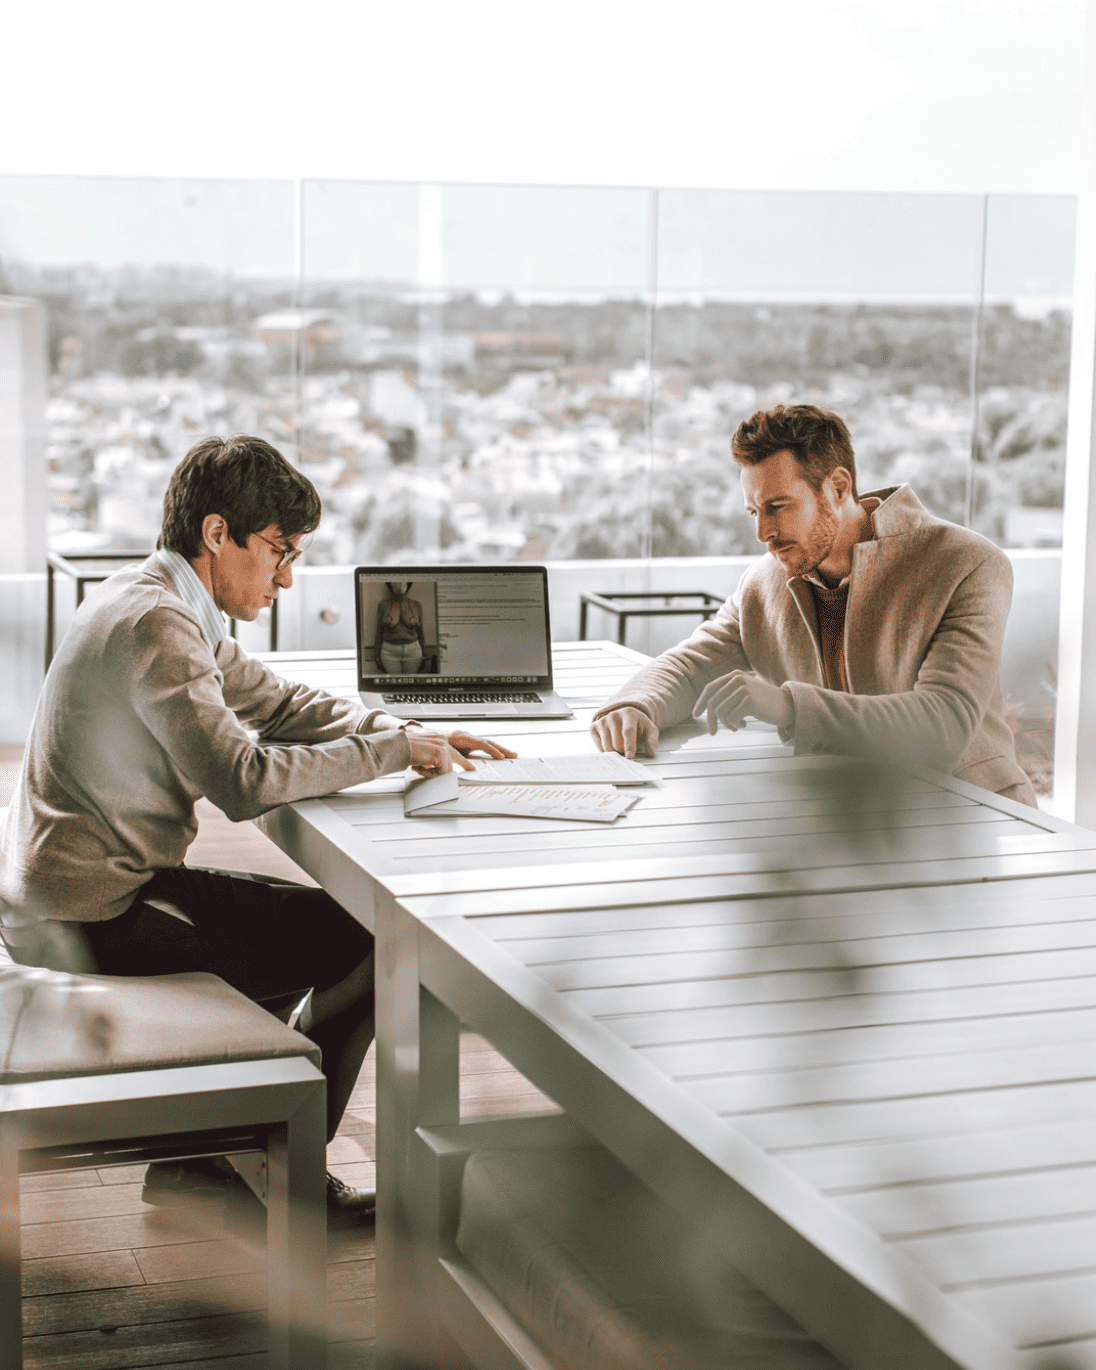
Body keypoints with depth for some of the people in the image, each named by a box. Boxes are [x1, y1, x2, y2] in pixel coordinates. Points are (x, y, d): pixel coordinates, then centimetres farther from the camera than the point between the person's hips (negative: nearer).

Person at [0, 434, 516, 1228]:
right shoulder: (154, 625, -21)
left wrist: (417, 736, 2)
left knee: (305, 917, 20)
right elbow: (243, 781, -28)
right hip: (90, 917, -11)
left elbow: (283, 704, 16)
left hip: (76, 889, 11)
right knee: (364, 944, -9)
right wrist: (394, 751, -19)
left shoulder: (173, 610, 12)